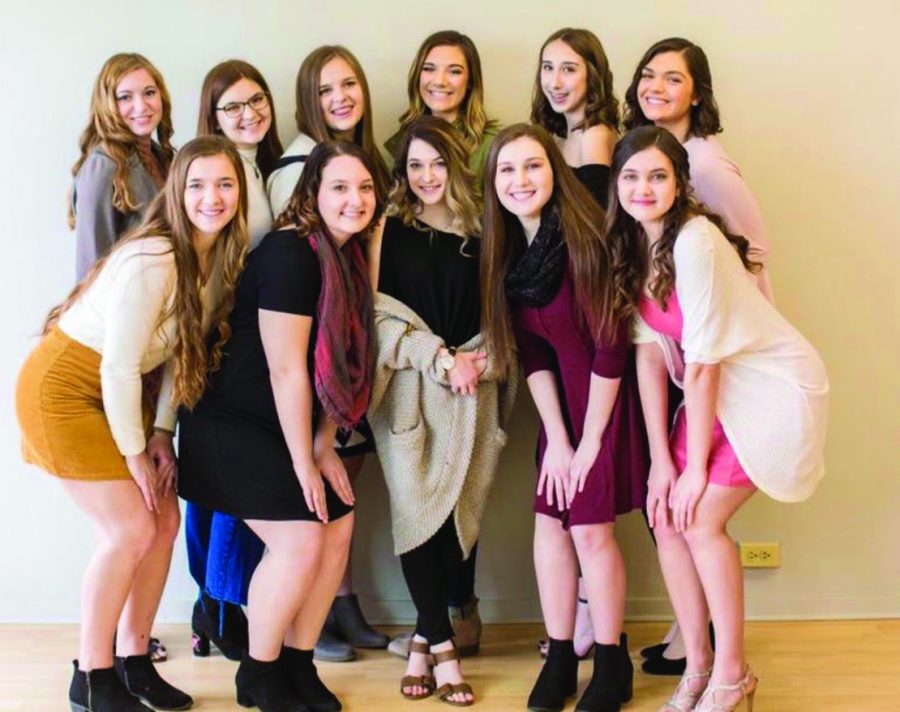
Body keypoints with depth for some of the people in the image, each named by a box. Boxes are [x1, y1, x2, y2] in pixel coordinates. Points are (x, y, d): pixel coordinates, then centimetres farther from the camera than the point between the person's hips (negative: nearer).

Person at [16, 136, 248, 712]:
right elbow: (119, 366, -24)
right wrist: (134, 452, -15)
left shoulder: (221, 257, -2)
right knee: (131, 529, -10)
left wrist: (162, 434, -2)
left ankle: (134, 662, 20)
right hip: (65, 388, -8)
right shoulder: (152, 261, -27)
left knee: (165, 519, 4)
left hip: (124, 391, 8)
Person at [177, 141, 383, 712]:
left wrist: (324, 446, 1)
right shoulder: (290, 253, -22)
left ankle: (298, 664, 18)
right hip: (233, 425, -9)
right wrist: (303, 463, -15)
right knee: (300, 537, -15)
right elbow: (286, 370, -22)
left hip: (296, 427, 9)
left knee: (339, 526, 2)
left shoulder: (349, 256, 5)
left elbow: (337, 361, 6)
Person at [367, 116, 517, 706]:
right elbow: (376, 313, -2)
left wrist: (478, 359, -7)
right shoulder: (388, 231, 5)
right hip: (410, 391, -2)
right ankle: (442, 646, 4)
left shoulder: (482, 232, 11)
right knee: (419, 513, -7)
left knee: (461, 517, -2)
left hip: (472, 393, 2)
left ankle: (423, 640, 11)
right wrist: (440, 360, -10)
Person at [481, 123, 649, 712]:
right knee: (550, 523, 4)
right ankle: (560, 659, 18)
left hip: (611, 395, -6)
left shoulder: (585, 238, -20)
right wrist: (556, 438, -3)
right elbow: (532, 352, 1)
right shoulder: (506, 250, -2)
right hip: (561, 397, 6)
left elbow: (611, 345, -18)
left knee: (590, 527, -5)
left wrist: (589, 442, -14)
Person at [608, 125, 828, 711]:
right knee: (667, 519, 0)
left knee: (701, 519, -10)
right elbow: (650, 353, -4)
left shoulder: (694, 241, -25)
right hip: (715, 390, 7)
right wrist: (661, 459, -6)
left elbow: (701, 363, -22)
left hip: (773, 387, -7)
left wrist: (695, 468, -16)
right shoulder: (630, 244, -2)